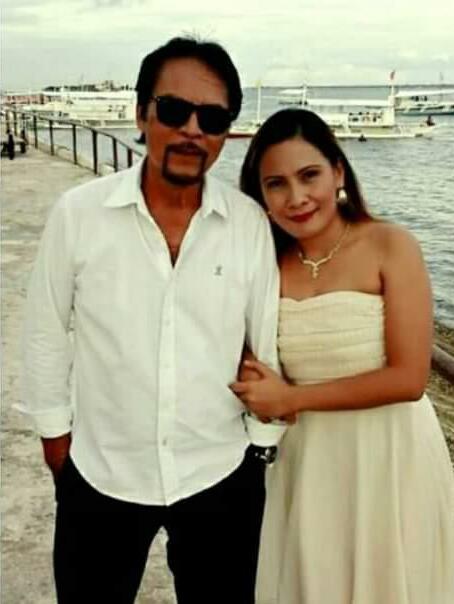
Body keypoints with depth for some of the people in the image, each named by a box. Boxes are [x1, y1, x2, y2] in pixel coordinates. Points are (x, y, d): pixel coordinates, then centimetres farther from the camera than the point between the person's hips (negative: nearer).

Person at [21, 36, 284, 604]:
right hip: (99, 473, 0)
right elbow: (45, 331, -1)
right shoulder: (77, 213, -11)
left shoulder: (251, 223, -10)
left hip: (221, 475, 1)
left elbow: (270, 341, -1)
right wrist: (54, 428, 6)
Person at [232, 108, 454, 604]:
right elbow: (258, 368, 7)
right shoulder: (270, 266, 0)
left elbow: (408, 378, -17)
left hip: (389, 455, -3)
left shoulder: (391, 247, -13)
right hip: (307, 458, 4)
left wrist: (292, 398, -14)